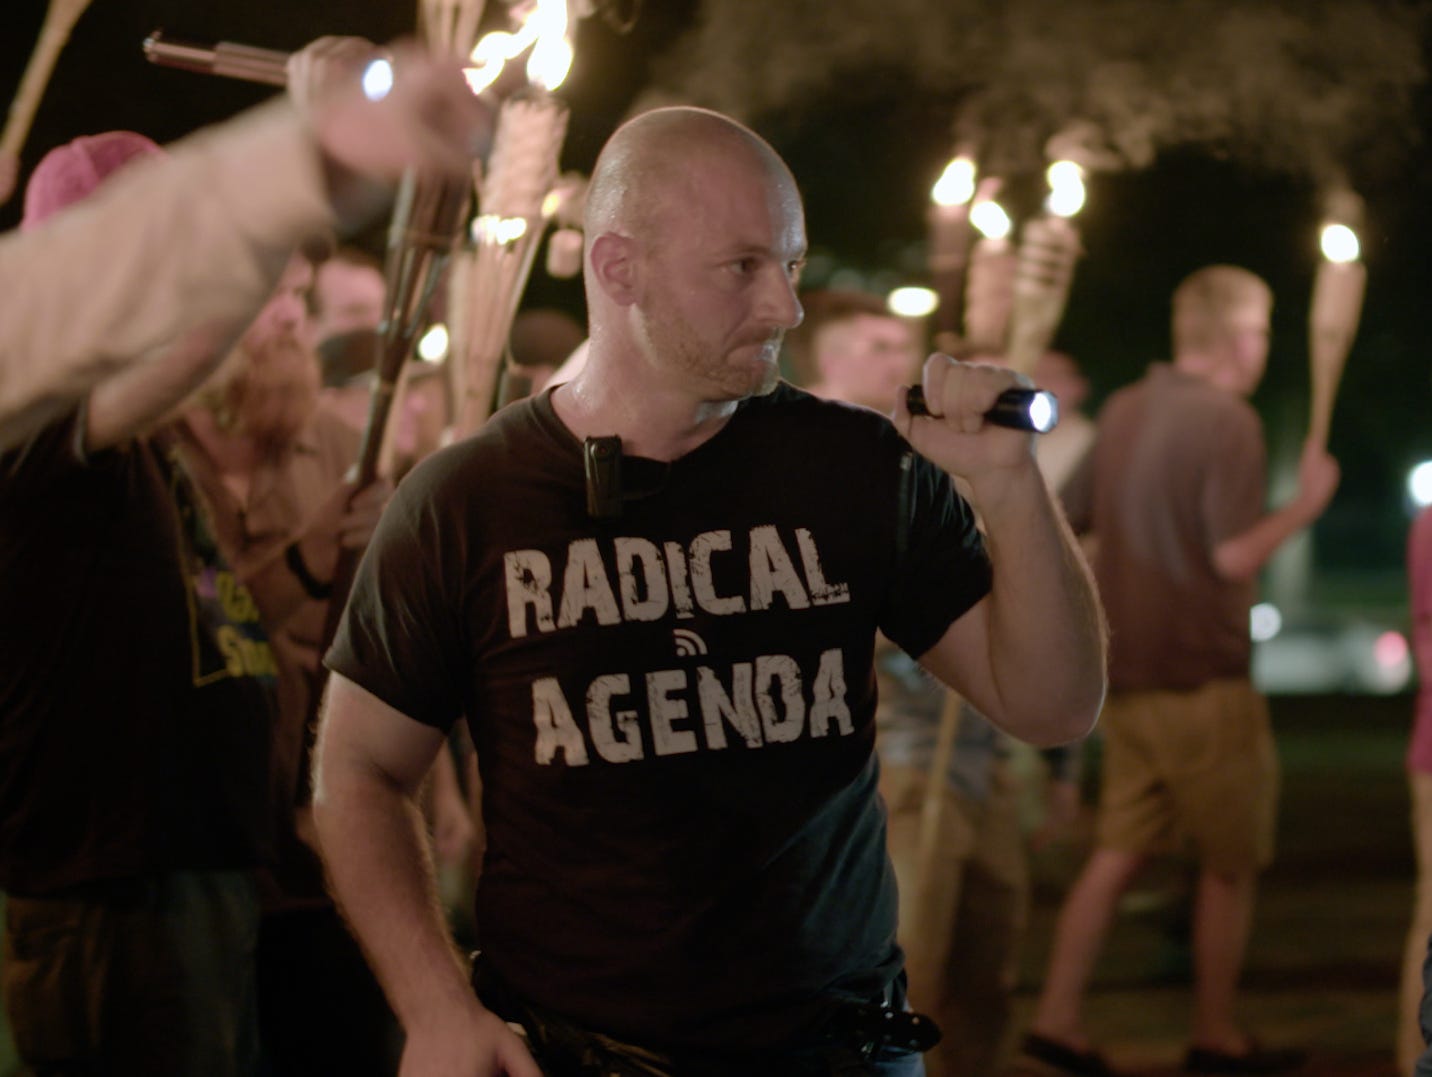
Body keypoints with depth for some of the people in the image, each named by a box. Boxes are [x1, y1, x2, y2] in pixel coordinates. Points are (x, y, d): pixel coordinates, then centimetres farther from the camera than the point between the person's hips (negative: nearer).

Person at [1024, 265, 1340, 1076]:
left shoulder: (1123, 411, 9)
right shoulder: (1228, 421, -14)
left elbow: (1065, 521, 14)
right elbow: (1233, 555, -20)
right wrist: (1307, 502, -7)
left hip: (1127, 674, 7)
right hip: (1203, 677, -7)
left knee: (1121, 853, 10)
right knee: (1232, 864, 7)